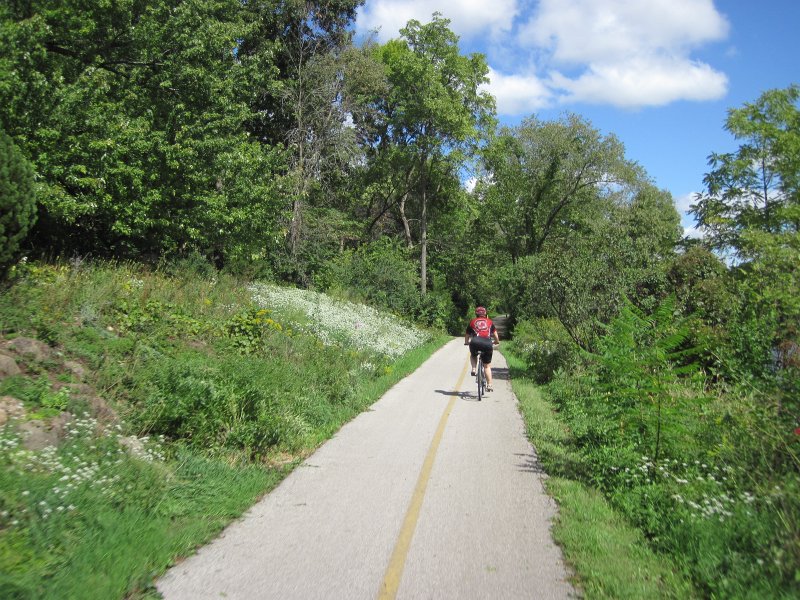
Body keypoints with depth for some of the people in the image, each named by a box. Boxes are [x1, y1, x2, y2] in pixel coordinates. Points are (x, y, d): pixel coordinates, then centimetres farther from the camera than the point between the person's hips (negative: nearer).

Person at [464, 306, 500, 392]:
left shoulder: (472, 322, 22)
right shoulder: (489, 322, 23)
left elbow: (467, 335, 30)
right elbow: (495, 334, 25)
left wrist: (466, 343, 50)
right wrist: (497, 341, 46)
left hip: (475, 342, 0)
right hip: (487, 343, 0)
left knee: (473, 356, 33)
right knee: (487, 366, 12)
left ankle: (474, 369, 10)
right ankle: (489, 385, 6)